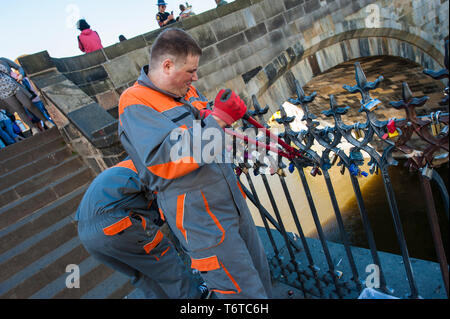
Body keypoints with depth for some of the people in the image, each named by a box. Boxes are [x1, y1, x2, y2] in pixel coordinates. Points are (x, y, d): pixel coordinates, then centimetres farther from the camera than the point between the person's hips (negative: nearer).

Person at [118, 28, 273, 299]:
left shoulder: (187, 91, 9)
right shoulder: (135, 104, -15)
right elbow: (166, 160, -29)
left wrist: (227, 112, 0)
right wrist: (218, 118, -26)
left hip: (234, 201, 8)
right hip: (202, 220, -8)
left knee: (260, 272, 23)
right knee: (245, 291, 3)